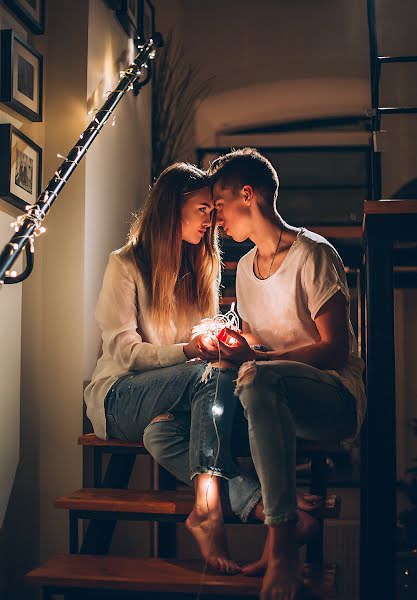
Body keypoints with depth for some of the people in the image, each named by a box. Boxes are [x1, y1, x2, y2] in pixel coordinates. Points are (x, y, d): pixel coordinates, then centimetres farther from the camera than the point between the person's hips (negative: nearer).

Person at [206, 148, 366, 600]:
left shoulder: (313, 254, -7)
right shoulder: (245, 267, 18)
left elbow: (335, 349, -14)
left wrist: (255, 358, -21)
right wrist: (232, 347, -1)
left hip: (336, 400, -8)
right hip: (278, 403, 8)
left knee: (257, 378, -38)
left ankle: (282, 544, -38)